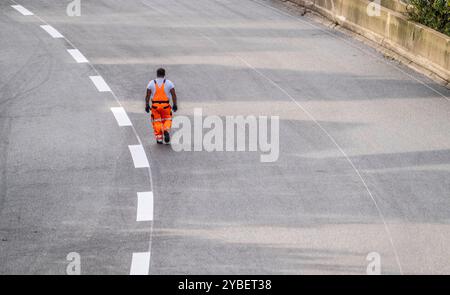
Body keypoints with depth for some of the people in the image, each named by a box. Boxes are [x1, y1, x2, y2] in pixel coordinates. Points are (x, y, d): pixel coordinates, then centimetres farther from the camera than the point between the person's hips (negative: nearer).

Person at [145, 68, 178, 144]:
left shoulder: (151, 83, 2)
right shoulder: (169, 83, 1)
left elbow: (148, 95, -2)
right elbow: (173, 94, -5)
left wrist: (147, 105, 1)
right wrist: (175, 105, -1)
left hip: (155, 105, 0)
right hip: (166, 105, 0)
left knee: (156, 121, 11)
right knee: (167, 120, 16)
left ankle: (159, 138, 8)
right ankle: (166, 131, -11)